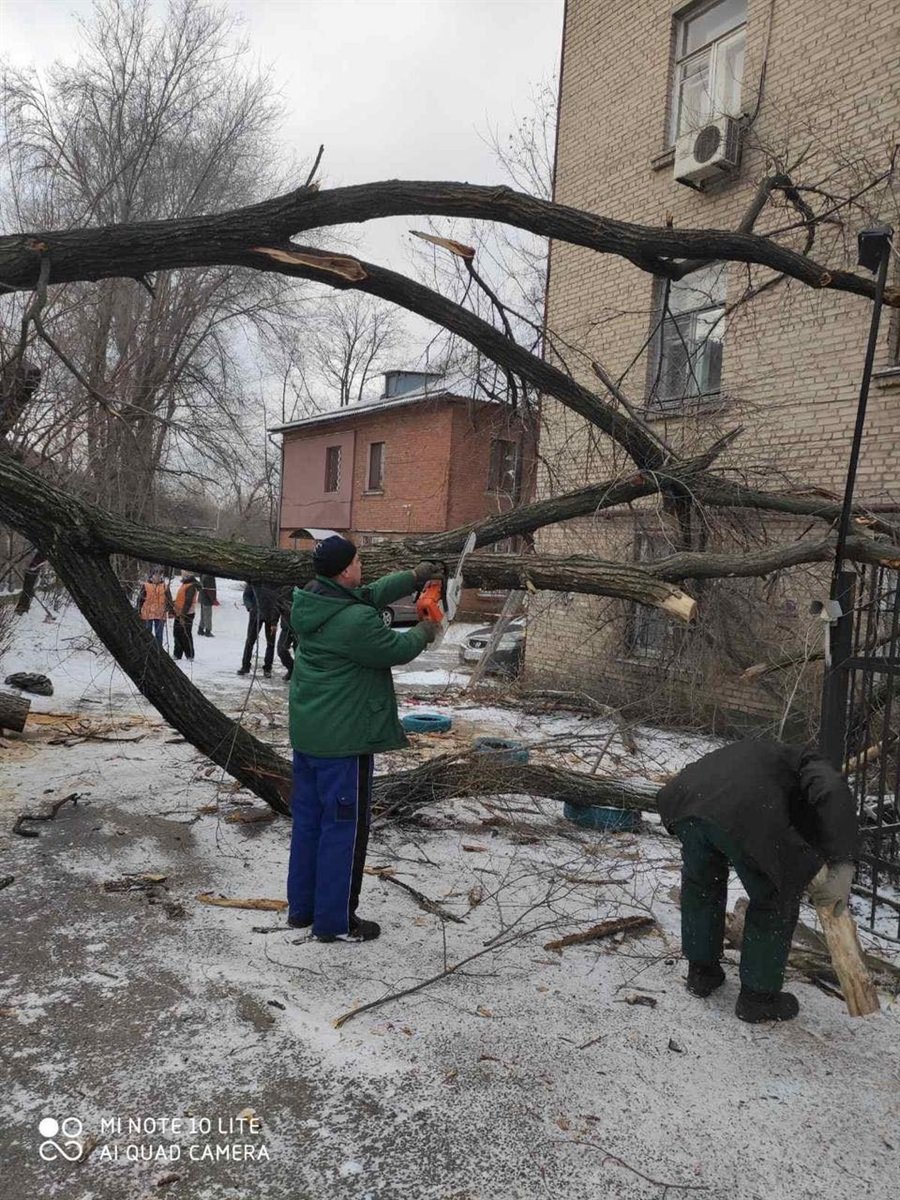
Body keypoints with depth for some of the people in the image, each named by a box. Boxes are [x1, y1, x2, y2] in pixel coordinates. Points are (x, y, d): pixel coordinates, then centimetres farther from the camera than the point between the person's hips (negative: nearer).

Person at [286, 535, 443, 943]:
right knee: (344, 828, 3)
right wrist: (424, 632, 9)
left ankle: (301, 906, 30)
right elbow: (396, 650, -11)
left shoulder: (311, 602, 2)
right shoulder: (355, 621, -25)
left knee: (307, 819, 18)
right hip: (342, 740, -9)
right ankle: (334, 921, 12)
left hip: (307, 733, 9)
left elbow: (370, 595, 16)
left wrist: (413, 576, 17)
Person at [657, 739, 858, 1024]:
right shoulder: (809, 764, 26)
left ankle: (701, 971, 45)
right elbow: (834, 794, 0)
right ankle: (758, 997, 30)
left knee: (701, 883, 33)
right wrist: (843, 867, -4)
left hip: (682, 797, 6)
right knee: (776, 904, 19)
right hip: (743, 813, -6)